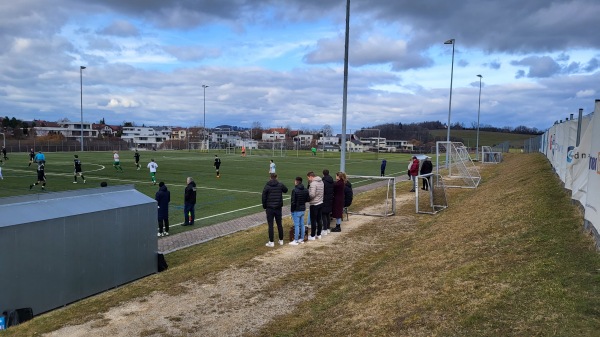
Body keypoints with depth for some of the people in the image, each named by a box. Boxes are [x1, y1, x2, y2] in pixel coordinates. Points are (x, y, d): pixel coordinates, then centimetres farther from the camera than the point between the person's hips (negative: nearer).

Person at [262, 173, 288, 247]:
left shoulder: (267, 186, -8)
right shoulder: (280, 185, -2)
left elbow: (264, 198, -6)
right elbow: (286, 190, 19)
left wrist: (264, 207, 6)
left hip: (270, 208, -3)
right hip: (278, 208, 3)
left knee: (270, 225, 1)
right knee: (279, 224, 13)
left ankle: (271, 242, 2)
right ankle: (281, 240, 21)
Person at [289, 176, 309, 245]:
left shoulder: (294, 190, -18)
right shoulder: (306, 190, 4)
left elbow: (293, 202, -19)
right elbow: (307, 200, 7)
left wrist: (292, 209, -8)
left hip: (296, 210, -7)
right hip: (303, 209, 7)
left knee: (296, 225, -2)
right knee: (302, 224, 14)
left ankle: (296, 240, 4)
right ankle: (302, 239, 22)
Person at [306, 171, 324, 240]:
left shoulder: (313, 183, -19)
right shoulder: (321, 182, 8)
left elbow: (312, 194, -25)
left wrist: (307, 198, -8)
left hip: (314, 204, -8)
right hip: (320, 203, 9)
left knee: (313, 220, 0)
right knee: (319, 219, 14)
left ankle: (312, 236, 6)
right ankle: (318, 234, 23)